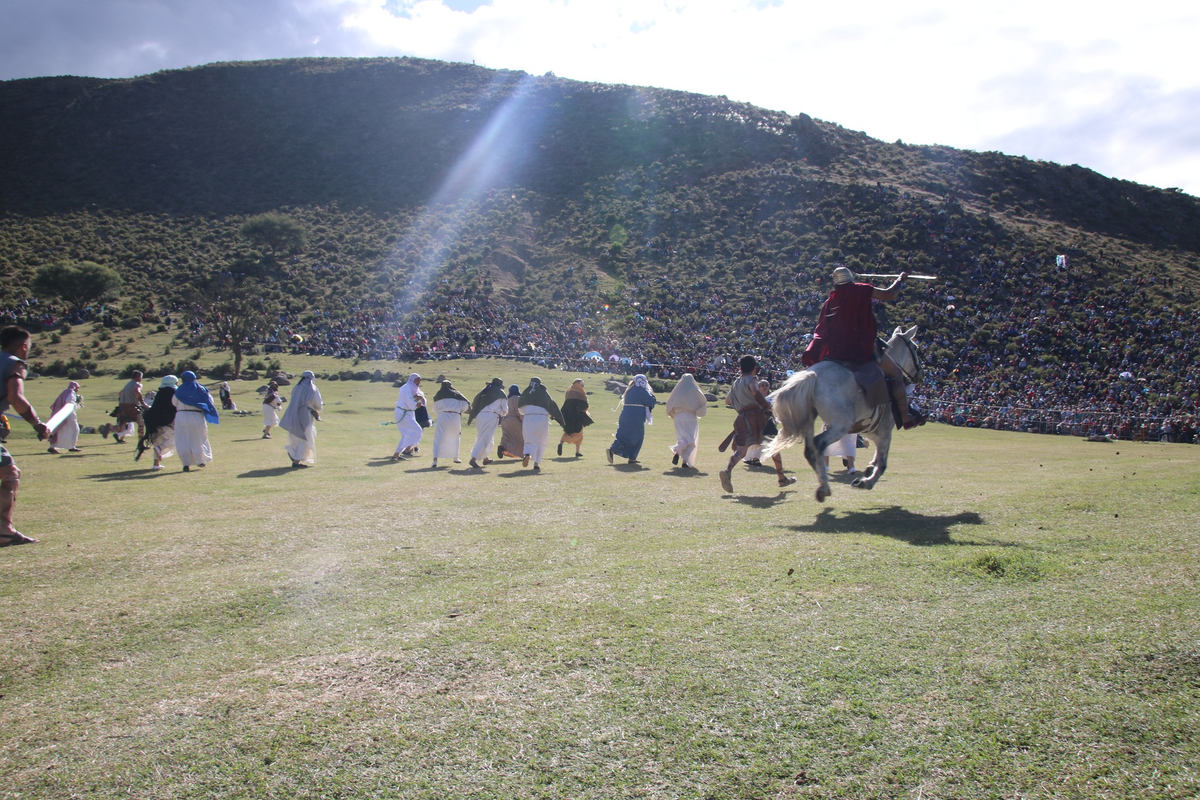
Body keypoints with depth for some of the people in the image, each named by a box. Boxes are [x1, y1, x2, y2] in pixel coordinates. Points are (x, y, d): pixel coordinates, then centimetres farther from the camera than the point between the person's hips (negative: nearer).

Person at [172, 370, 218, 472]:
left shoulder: (179, 390, -1)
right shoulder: (199, 389, 1)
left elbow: (174, 402, 9)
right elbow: (209, 399, 4)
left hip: (181, 416, -1)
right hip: (197, 416, 2)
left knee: (182, 441, 3)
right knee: (198, 440, 18)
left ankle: (186, 464, -8)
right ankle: (200, 460, 26)